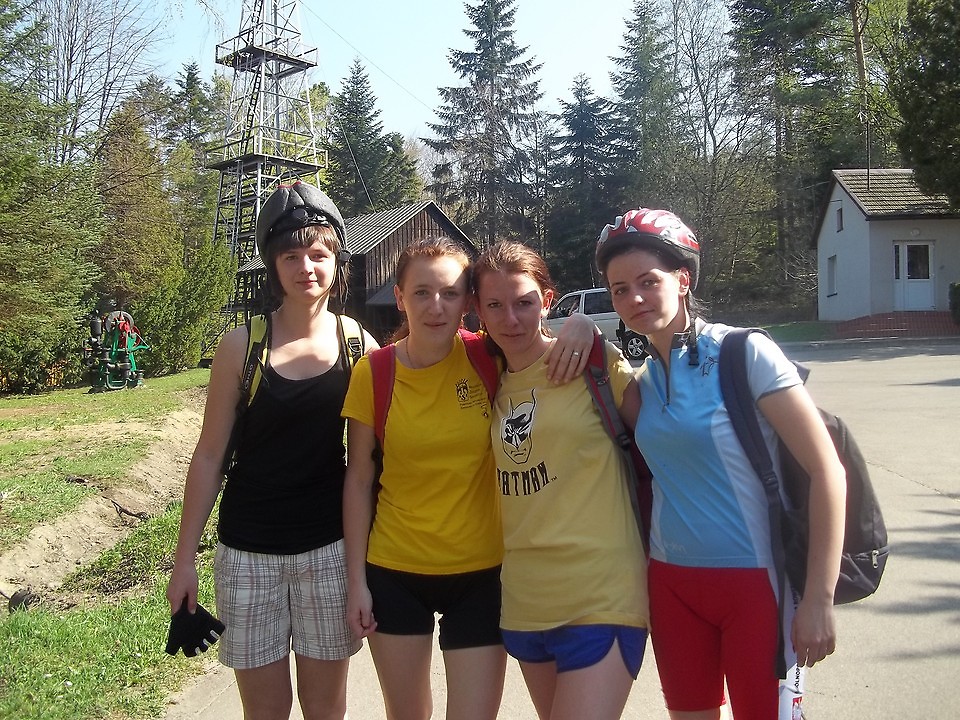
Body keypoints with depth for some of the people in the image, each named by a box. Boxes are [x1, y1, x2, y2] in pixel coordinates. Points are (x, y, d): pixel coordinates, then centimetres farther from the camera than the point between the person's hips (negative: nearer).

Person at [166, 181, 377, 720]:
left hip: (329, 549, 1)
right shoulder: (244, 343, -7)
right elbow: (210, 456, -2)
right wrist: (185, 558, -2)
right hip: (248, 552, 0)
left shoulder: (358, 346, -4)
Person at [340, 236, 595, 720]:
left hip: (481, 572, 0)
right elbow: (359, 480, -1)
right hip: (395, 574, 1)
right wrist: (356, 580, -1)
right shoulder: (373, 373, -8)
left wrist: (581, 326, -18)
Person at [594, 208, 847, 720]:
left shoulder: (745, 353, -12)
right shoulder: (642, 380, 7)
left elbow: (826, 470, -14)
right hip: (672, 583, 6)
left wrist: (819, 599, -15)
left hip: (755, 581, -5)